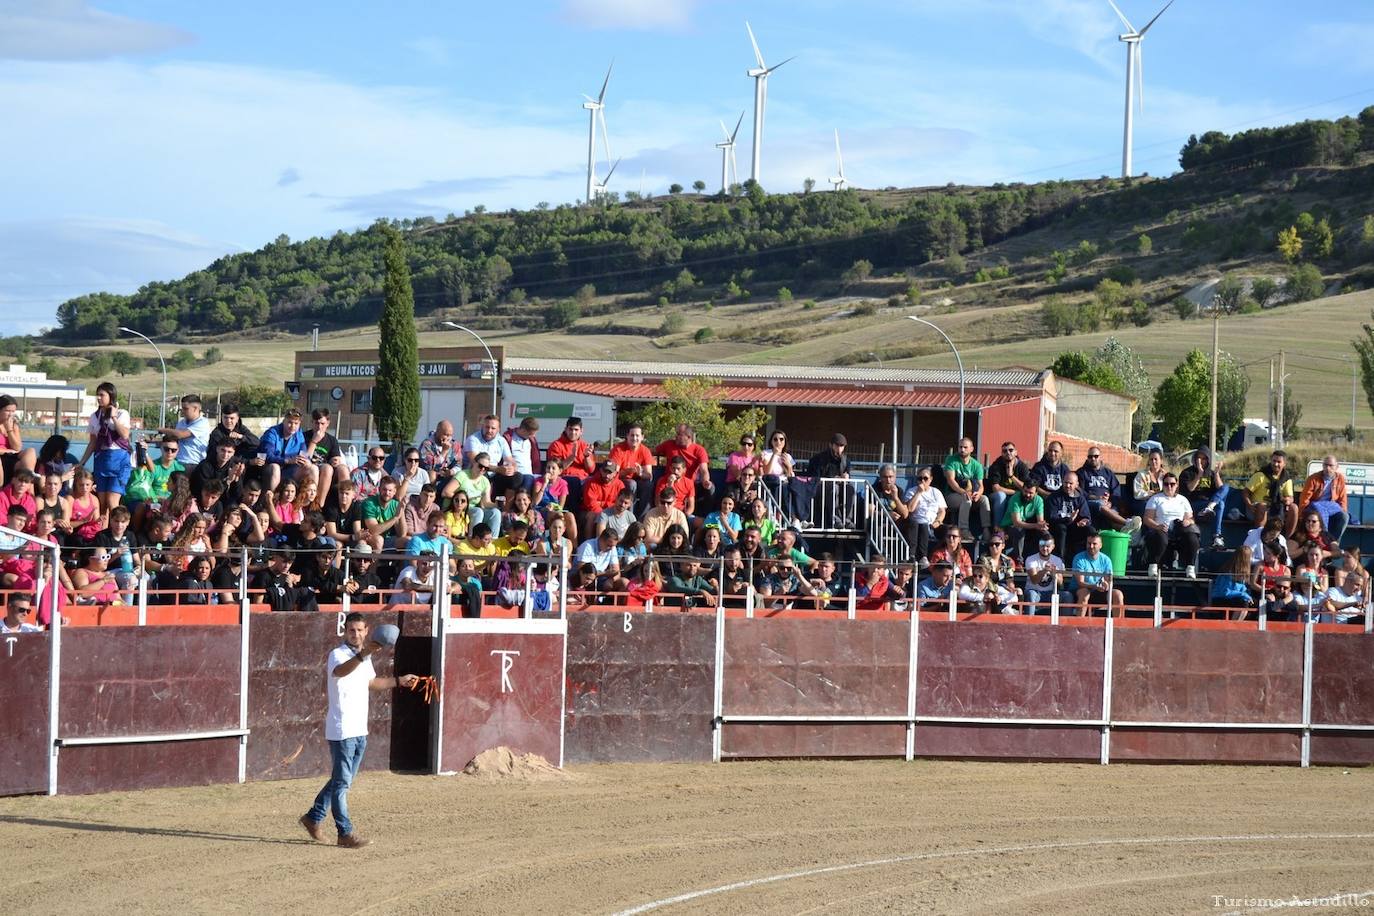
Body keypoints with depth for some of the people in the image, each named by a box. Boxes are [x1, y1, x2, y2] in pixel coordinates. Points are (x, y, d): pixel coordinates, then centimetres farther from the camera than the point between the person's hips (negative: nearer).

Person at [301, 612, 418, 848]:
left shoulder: (365, 657, 13)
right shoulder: (338, 655, -13)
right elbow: (340, 671, -39)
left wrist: (398, 681, 30)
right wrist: (363, 654, -55)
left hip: (360, 731, 9)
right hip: (341, 730, -9)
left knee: (342, 780, 17)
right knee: (341, 782, -3)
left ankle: (314, 817, 29)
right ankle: (346, 833, 0)